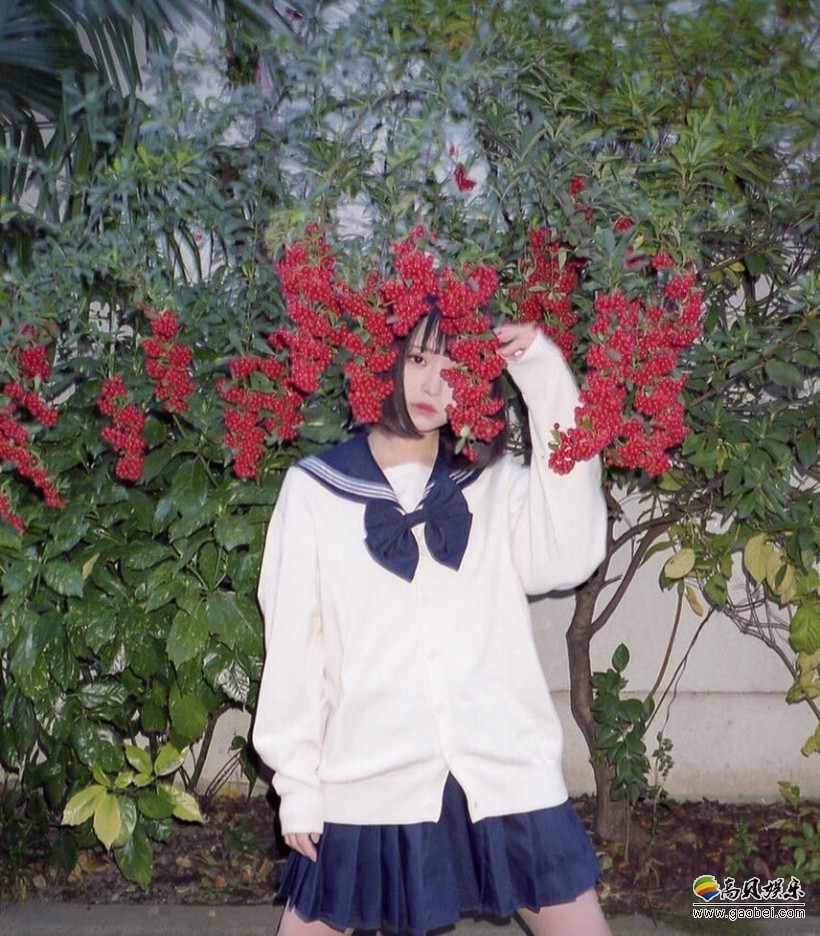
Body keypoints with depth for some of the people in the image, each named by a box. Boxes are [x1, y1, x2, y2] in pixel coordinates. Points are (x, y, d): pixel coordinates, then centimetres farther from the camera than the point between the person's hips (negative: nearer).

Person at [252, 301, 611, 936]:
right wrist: (297, 781, 1)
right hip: (368, 781, -1)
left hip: (506, 772, 1)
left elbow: (568, 557, -15)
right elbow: (293, 645, 2)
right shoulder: (314, 489, 0)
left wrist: (550, 389, -15)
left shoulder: (496, 481, 4)